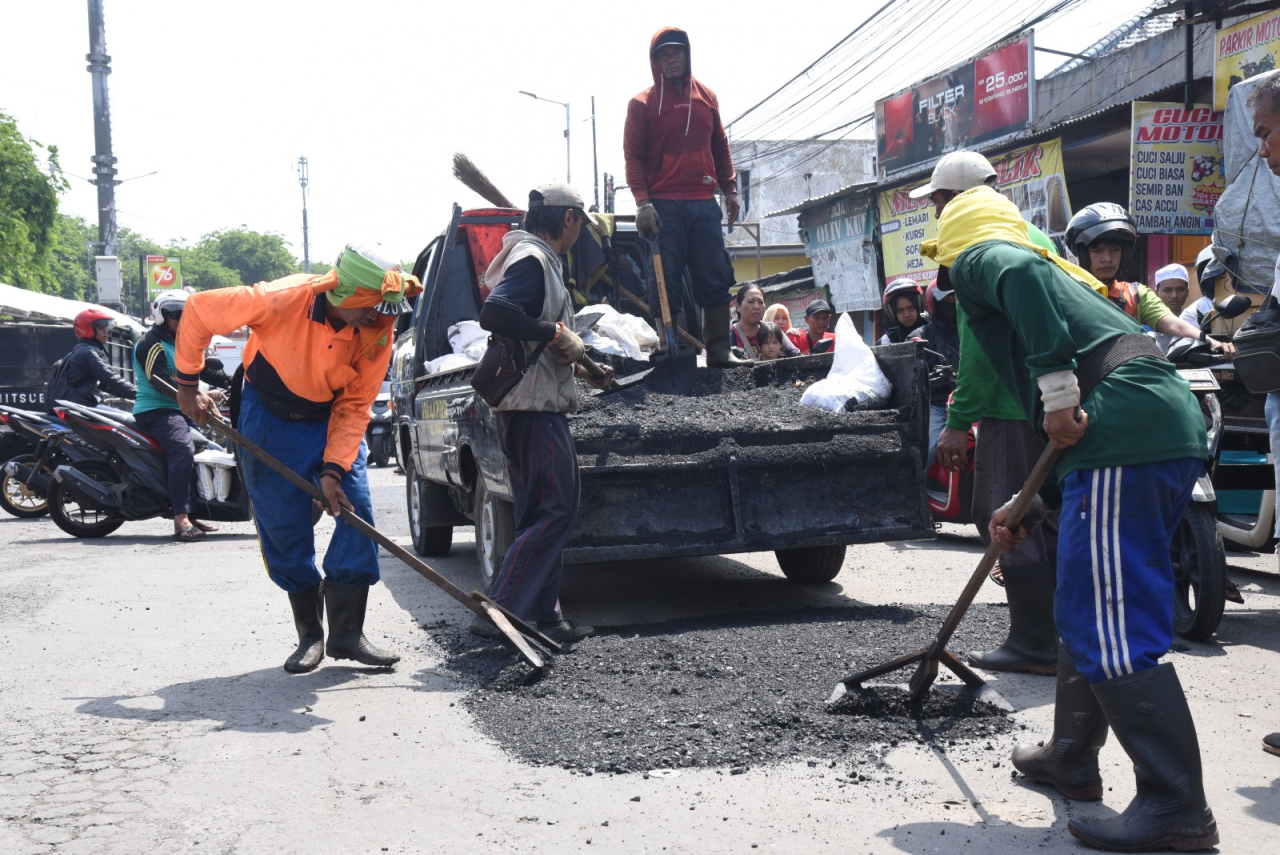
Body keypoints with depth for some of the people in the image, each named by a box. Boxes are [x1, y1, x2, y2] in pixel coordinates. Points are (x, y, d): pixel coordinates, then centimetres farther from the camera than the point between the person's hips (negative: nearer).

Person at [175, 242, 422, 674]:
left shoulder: (378, 331, -22)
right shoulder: (280, 300, -32)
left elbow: (355, 406, -13)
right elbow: (198, 311, -18)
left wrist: (333, 468, -22)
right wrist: (188, 384, -11)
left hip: (334, 419, 2)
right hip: (271, 419, -2)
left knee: (357, 515, -9)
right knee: (284, 527, -2)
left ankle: (346, 631, 1)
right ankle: (310, 635, 13)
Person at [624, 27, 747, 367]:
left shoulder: (706, 97, 15)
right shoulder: (642, 103, 4)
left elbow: (720, 146, 20)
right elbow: (633, 155, 0)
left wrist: (729, 188, 13)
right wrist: (642, 202, -10)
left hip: (704, 204, 4)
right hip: (663, 207, -3)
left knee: (716, 279, 0)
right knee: (665, 282, -4)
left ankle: (719, 349, 3)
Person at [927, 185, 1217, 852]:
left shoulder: (978, 261, 11)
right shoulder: (1049, 271, 35)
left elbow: (1022, 274, -17)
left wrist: (1055, 385, -19)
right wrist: (1028, 505, 37)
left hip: (1124, 433, -10)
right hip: (1174, 425, 10)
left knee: (1109, 628, -8)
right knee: (1091, 610, 21)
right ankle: (1072, 757, 33)